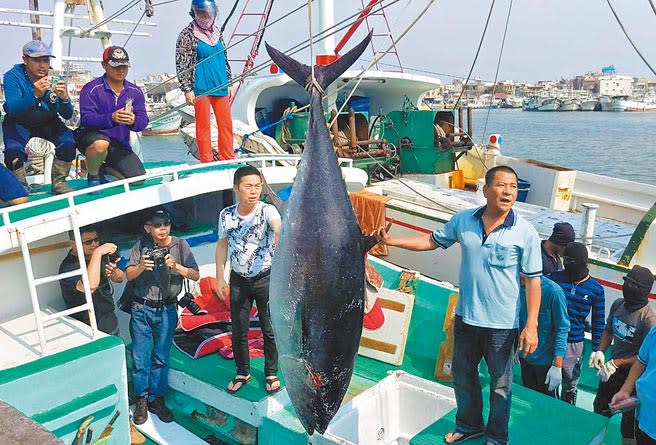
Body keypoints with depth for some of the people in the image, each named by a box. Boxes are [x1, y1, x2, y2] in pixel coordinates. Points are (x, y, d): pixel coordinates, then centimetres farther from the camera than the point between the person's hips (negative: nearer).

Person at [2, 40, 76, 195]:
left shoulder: (54, 79, -13)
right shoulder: (12, 76, -19)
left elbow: (67, 115, -15)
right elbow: (11, 109, -33)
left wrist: (64, 99, -38)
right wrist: (35, 95, -50)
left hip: (48, 123, 2)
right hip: (19, 123, -2)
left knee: (68, 142, -23)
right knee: (14, 150, -28)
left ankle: (58, 183, -3)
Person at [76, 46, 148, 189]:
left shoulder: (135, 91, 4)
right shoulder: (91, 89, -9)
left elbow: (143, 121, -5)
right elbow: (86, 118, -21)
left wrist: (133, 121, -31)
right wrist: (111, 118, -39)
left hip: (120, 145, 4)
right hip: (91, 137, -4)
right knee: (101, 144, -40)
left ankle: (104, 169, 22)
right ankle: (92, 174, -6)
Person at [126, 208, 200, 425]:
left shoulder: (180, 245, -4)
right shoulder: (141, 246, -2)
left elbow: (196, 275, -6)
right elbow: (129, 275, 0)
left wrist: (176, 266, -22)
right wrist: (141, 267, -20)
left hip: (167, 310, 0)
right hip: (141, 309, 0)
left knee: (161, 358, 8)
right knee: (140, 357, 5)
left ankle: (156, 399, 22)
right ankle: (142, 400, 20)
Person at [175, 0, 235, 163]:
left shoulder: (217, 32, 13)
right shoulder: (187, 35, -4)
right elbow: (181, 65, -7)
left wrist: (228, 83, 18)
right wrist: (187, 89, -12)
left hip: (220, 86, 6)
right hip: (201, 88, -5)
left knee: (226, 124, 6)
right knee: (203, 126, 0)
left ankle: (228, 160, 17)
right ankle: (207, 162, 9)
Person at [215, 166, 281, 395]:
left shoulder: (267, 210, -18)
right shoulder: (226, 215, -7)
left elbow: (278, 228, -40)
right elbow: (222, 244, 5)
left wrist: (279, 236, -64)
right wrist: (220, 278, 3)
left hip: (266, 279, -2)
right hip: (238, 280, 3)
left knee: (269, 330, 9)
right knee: (238, 331, 13)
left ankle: (271, 373, 30)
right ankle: (242, 373, 34)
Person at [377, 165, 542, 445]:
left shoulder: (525, 232, -15)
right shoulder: (463, 220, -5)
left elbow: (533, 280, -12)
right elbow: (432, 241, 9)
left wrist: (531, 326, -15)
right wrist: (392, 241, -1)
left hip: (502, 324, -4)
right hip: (466, 317, 4)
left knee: (500, 384, 15)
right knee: (462, 376, 22)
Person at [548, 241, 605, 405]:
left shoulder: (596, 289, -1)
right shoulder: (556, 277, -3)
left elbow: (598, 322, 6)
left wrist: (596, 349, 5)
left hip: (573, 344, 0)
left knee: (570, 387, 9)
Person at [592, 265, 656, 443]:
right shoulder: (618, 304, -6)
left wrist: (616, 363, -22)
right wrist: (600, 351, -4)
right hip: (613, 367, 7)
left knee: (629, 418, 9)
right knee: (600, 408, 23)